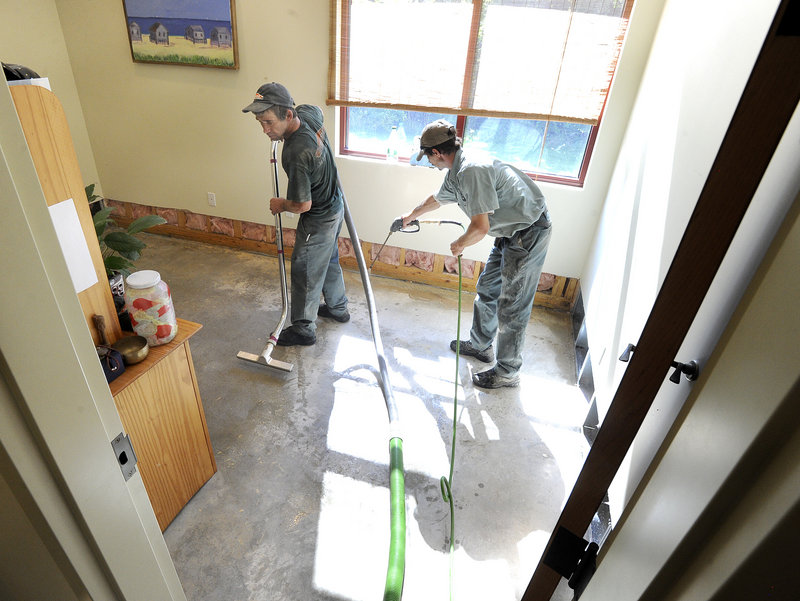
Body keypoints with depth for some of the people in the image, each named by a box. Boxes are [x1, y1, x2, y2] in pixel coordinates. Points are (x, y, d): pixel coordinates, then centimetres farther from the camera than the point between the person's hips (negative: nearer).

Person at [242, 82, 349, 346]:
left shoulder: (296, 154, -35)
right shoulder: (308, 112, -9)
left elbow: (302, 205, -28)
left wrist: (280, 205, -7)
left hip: (319, 220, -9)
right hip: (335, 205, 9)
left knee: (305, 272, 6)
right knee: (328, 260, 25)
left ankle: (303, 329, 24)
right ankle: (337, 308, 45)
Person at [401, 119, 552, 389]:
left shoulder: (472, 170, -26)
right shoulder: (455, 172, 8)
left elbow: (480, 228, -30)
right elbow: (437, 199, 29)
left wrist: (459, 244, -8)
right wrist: (410, 216, 46)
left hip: (528, 235, -10)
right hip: (511, 232, 10)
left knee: (512, 307, -2)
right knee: (486, 289, 19)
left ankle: (507, 372, 15)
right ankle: (480, 345, 39)